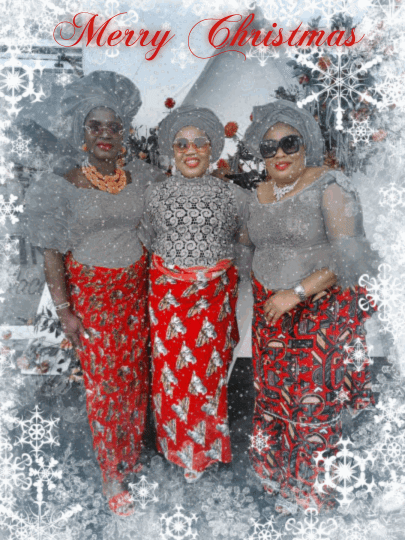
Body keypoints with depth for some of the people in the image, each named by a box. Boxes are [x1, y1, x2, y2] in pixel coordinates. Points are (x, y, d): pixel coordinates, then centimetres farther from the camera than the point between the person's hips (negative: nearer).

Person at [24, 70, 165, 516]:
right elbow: (52, 253, -7)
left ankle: (131, 453, 39)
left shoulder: (140, 178, 0)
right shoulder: (65, 186, -9)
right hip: (91, 291, -3)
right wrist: (63, 309, -8)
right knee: (103, 380, 6)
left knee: (135, 372, 13)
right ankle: (112, 474, 27)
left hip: (135, 287, 3)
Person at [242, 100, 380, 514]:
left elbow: (348, 255, -19)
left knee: (313, 397, 3)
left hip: (322, 307, -5)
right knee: (272, 389, 15)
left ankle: (308, 492, 27)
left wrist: (297, 293, -23)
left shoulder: (330, 186, -12)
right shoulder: (259, 195, 8)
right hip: (271, 308, 6)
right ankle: (275, 471, 39)